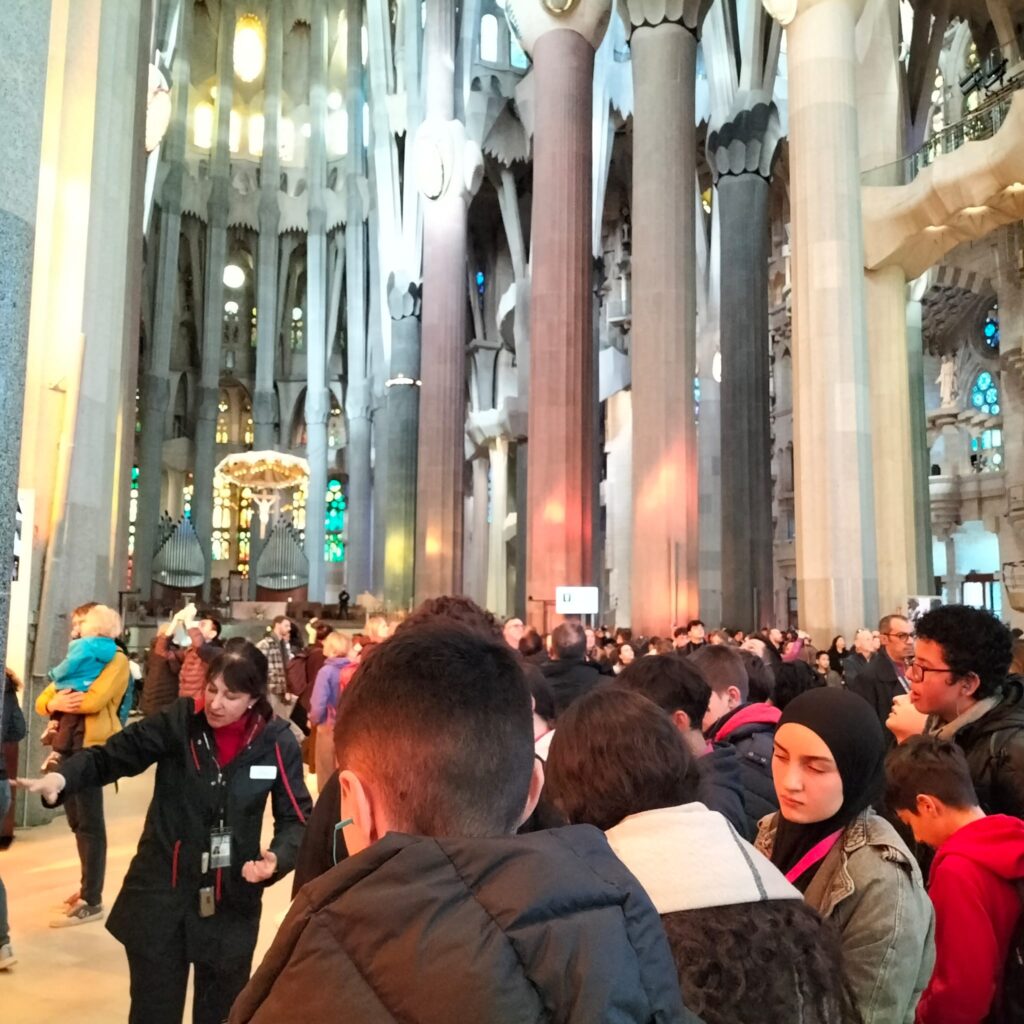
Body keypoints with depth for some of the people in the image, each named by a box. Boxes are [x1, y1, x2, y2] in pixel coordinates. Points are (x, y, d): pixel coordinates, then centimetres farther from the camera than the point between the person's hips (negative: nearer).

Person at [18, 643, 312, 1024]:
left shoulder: (277, 743, -13)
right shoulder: (178, 721, -12)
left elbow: (296, 817, -6)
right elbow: (111, 756, -7)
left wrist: (278, 857, -25)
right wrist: (62, 777, -26)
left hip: (231, 900, 0)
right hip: (161, 890, 0)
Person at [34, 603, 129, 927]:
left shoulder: (115, 659, -3)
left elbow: (94, 700, -19)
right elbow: (42, 701, 14)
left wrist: (61, 701, -5)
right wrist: (54, 703, -9)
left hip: (90, 745, -8)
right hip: (67, 745, 8)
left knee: (90, 825, -4)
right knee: (77, 822, 14)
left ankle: (92, 902, 2)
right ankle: (87, 888, 26)